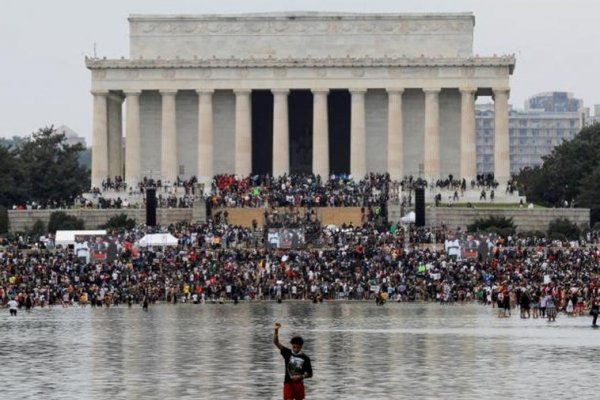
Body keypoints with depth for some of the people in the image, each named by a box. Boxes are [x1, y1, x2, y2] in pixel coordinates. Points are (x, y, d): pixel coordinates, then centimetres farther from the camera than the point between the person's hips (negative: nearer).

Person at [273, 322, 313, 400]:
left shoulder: (305, 358, -1)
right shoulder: (287, 353, 1)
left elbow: (309, 374, 4)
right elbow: (276, 342, -9)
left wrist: (301, 377, -14)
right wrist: (276, 331, -24)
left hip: (299, 383, 1)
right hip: (288, 383, -1)